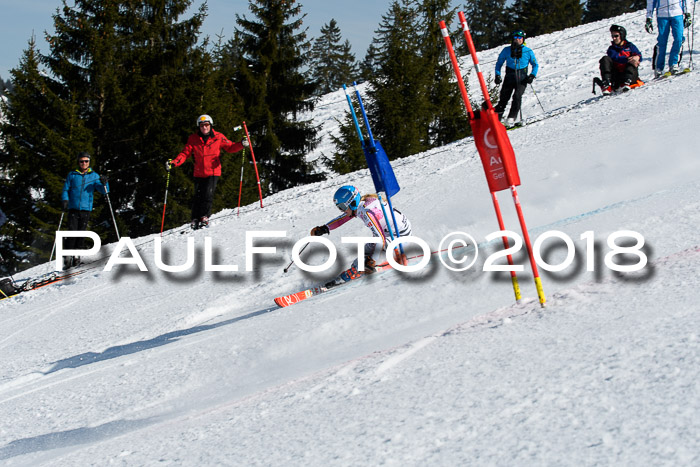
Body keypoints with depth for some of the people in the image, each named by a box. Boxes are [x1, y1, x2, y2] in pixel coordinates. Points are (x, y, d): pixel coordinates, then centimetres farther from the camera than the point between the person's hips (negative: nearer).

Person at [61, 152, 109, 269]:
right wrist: (65, 200, -7)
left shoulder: (94, 176, 9)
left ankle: (76, 255, 9)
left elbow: (103, 191, 3)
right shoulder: (72, 175, 8)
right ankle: (68, 256, -8)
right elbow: (66, 189, 10)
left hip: (86, 209, 1)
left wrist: (104, 184, -18)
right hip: (73, 208, -1)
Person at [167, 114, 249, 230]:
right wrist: (174, 162, -13)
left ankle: (204, 217, -5)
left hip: (213, 172, -1)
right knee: (198, 196, -1)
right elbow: (185, 153, 1)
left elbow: (230, 147, 6)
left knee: (208, 194, -15)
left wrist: (241, 145, -13)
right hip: (199, 173, 2)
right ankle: (195, 220, 9)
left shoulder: (218, 137, 1)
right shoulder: (193, 139, 3)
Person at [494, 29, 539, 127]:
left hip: (522, 79, -1)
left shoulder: (528, 51, 3)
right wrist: (497, 75, 2)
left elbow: (535, 65, 12)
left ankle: (511, 118, -20)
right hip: (510, 77, 1)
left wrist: (532, 76, -2)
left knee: (517, 96, -21)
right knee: (503, 98, -6)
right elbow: (499, 63, 14)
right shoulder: (507, 50, 6)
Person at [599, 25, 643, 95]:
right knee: (605, 59, -16)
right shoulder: (611, 49, 13)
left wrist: (637, 57, -27)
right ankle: (607, 85, -35)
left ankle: (626, 83, -42)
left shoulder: (630, 46, 15)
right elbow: (615, 57, -9)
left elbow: (639, 55, -1)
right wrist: (628, 59, -25)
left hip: (631, 76, -1)